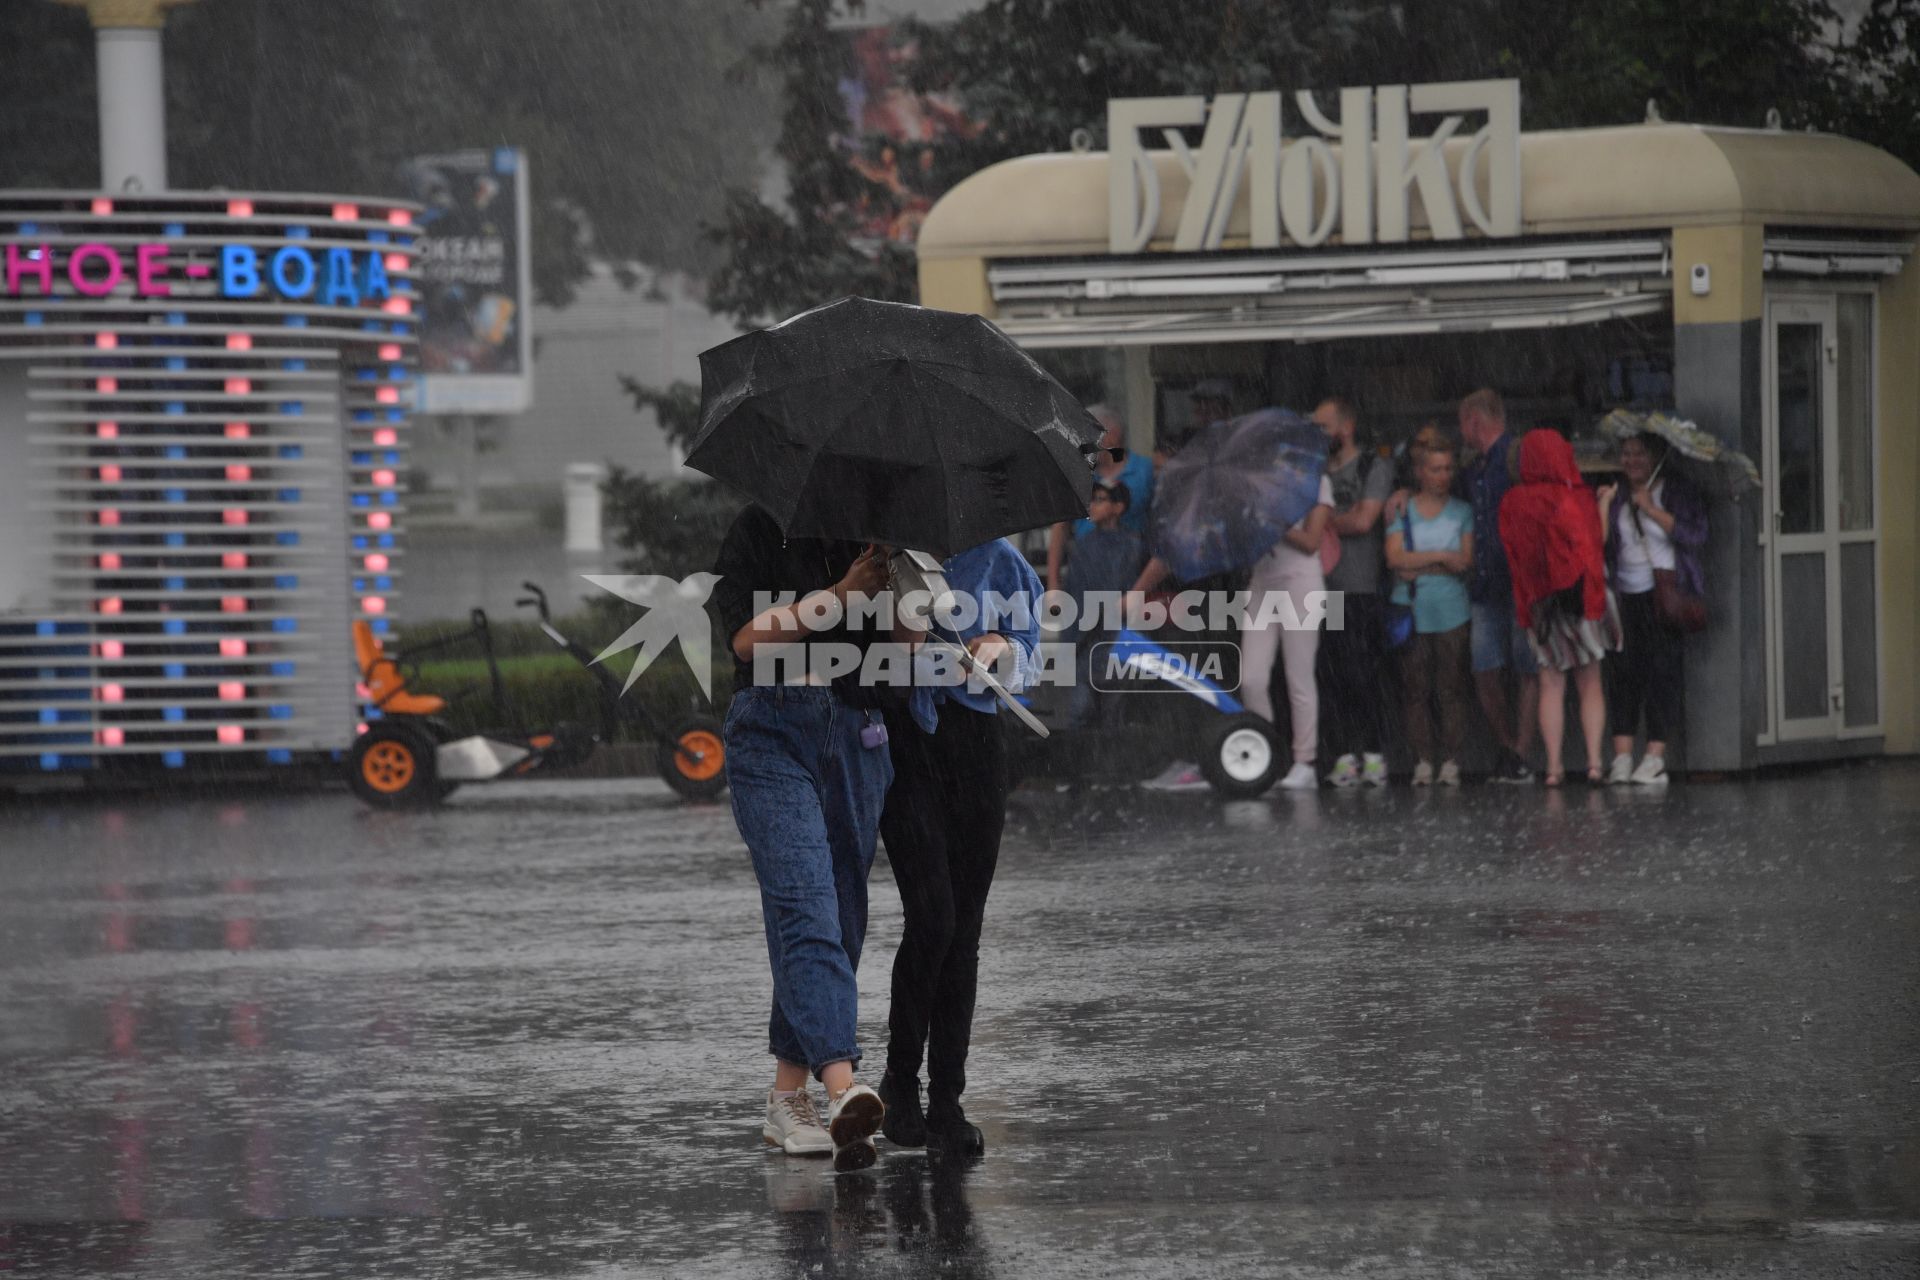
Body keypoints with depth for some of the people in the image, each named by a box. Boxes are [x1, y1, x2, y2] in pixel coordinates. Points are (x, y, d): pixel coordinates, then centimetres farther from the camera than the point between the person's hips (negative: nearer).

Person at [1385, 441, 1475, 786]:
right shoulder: (1402, 510, 8)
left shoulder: (1462, 512, 10)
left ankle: (1451, 763, -2)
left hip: (1452, 612, 0)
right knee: (1417, 691, -2)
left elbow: (1466, 562, -2)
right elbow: (1394, 558, -5)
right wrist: (1441, 557, -8)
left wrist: (1418, 565, -8)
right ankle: (1422, 763, 1)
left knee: (1452, 689, -4)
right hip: (1411, 612, 0)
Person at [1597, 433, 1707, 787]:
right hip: (1626, 595, 3)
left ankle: (1655, 757, -8)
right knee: (1622, 670, -7)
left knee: (1662, 670, -9)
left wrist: (1653, 510, -10)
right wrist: (1603, 506, -4)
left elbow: (1695, 535, -8)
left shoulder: (1679, 492, 6)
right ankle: (1622, 756, -9)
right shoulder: (1617, 496, 16)